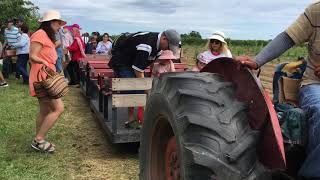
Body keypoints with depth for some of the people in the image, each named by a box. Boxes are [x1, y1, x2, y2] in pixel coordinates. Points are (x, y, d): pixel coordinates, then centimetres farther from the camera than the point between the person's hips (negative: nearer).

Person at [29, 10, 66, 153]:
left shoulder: (47, 36, 21)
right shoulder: (40, 34, -11)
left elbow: (46, 55, 16)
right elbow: (33, 56, -17)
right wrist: (46, 64, -23)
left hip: (47, 78, 11)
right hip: (42, 78, -11)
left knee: (45, 111, 12)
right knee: (58, 108, -12)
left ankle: (38, 141, 20)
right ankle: (39, 140, -4)